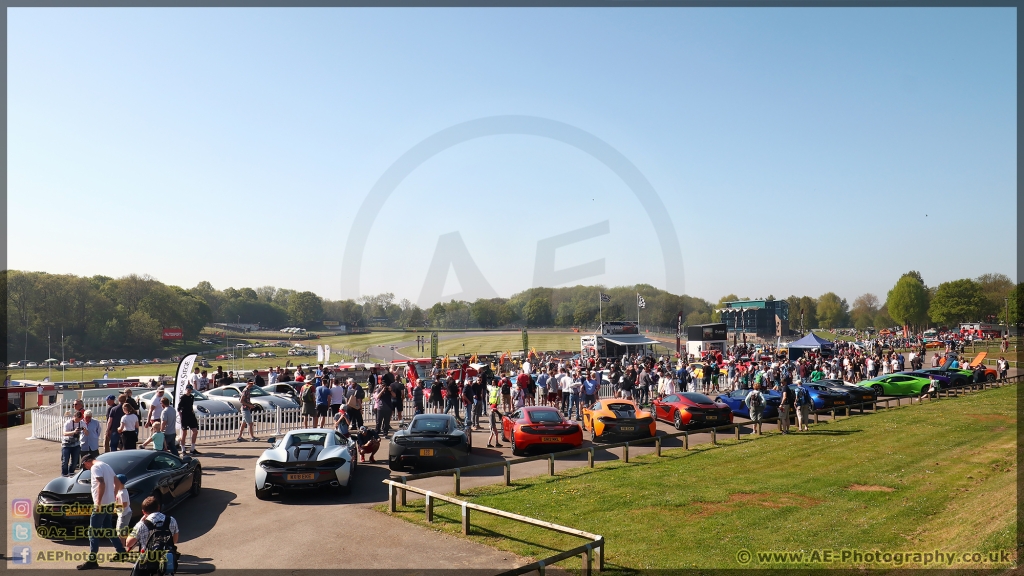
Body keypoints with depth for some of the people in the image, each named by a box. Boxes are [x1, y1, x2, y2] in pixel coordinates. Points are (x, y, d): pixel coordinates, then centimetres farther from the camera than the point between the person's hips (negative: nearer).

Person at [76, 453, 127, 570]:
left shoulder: (95, 467, -12)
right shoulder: (106, 465, 17)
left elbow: (101, 484, -24)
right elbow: (116, 482, 22)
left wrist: (98, 502, -22)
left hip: (101, 505, -9)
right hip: (110, 503, 9)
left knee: (93, 532, -3)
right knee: (108, 530, 20)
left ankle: (92, 561, -2)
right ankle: (121, 552, 24)